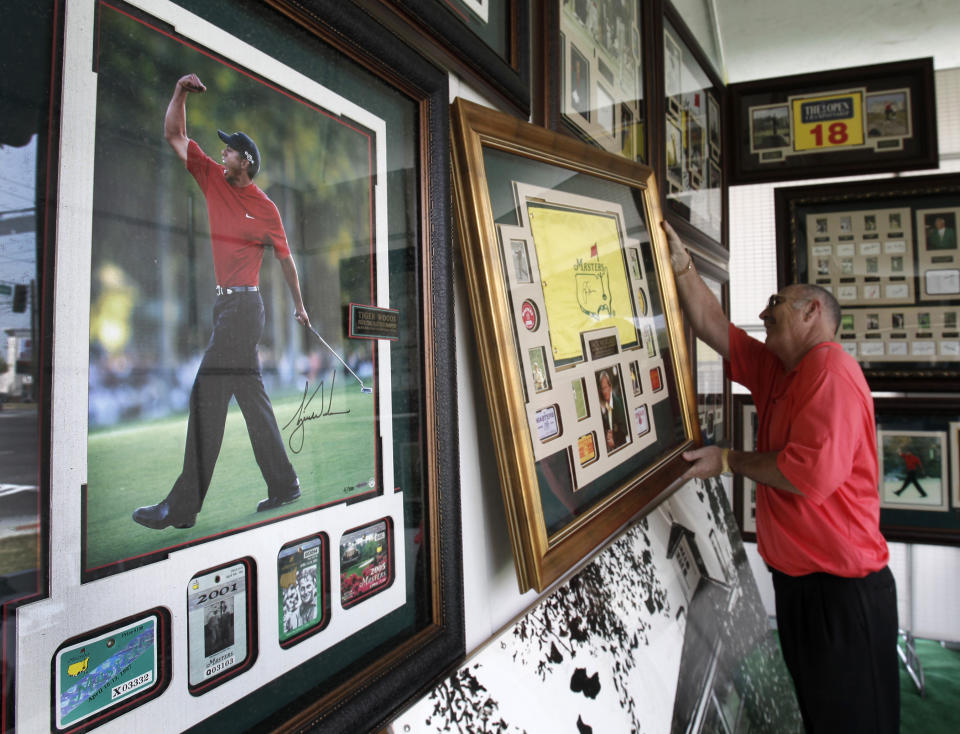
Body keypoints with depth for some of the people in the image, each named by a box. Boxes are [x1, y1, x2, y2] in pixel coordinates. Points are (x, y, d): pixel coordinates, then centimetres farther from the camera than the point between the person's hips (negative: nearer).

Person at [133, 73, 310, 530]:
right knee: (251, 398, 9)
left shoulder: (266, 208, -1)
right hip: (218, 305, 7)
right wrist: (180, 93, 5)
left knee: (206, 399, -10)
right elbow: (174, 135, 16)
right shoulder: (211, 176, 13)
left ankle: (182, 507, -6)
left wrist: (299, 305, 12)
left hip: (240, 307, -7)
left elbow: (285, 258, 7)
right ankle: (283, 484, 19)